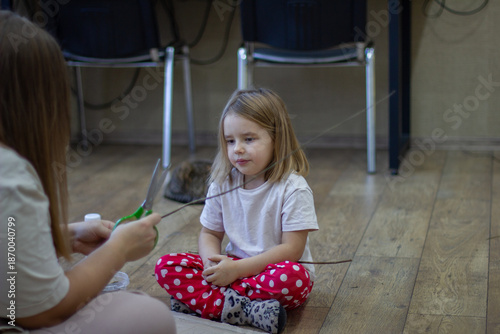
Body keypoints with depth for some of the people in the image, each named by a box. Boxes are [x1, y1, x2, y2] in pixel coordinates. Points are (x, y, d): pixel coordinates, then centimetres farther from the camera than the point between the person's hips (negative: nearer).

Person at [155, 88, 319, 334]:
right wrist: (212, 261, -15)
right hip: (232, 267, 5)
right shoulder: (222, 185, 1)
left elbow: (292, 249, -17)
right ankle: (249, 310, -29)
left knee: (293, 277, -40)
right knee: (166, 266, -15)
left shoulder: (293, 188, -14)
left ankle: (196, 299, -26)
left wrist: (237, 269, -22)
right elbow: (210, 233, 10)